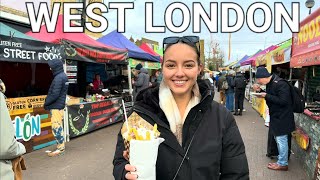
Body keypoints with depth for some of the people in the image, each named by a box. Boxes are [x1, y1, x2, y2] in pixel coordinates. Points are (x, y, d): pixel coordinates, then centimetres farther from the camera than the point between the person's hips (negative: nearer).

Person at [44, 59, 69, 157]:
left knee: (56, 127, -5)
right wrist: (48, 102, 15)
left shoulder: (58, 78, -18)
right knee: (59, 127, 15)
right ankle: (60, 146, 23)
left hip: (56, 106, -10)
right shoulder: (63, 76, 13)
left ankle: (60, 148, 1)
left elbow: (54, 94, -21)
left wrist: (46, 103, -8)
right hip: (60, 105, 10)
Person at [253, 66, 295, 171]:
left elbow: (283, 101, -28)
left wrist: (266, 96, -25)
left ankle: (282, 164, 14)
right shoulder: (270, 83, 5)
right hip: (276, 116, 10)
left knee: (281, 140, 1)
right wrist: (259, 91, 0)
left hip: (282, 117, -10)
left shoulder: (280, 84, -24)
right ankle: (281, 159, 35)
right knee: (278, 138, 20)